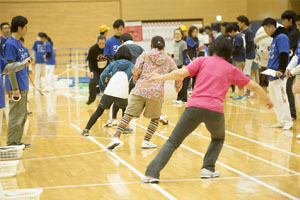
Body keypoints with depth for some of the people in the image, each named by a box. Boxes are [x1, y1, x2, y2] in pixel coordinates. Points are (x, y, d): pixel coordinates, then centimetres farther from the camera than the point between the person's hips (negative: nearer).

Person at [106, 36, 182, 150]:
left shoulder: (145, 55, 12)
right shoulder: (168, 60, 14)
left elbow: (136, 70, -3)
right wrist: (177, 88, 28)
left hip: (140, 90, 0)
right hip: (157, 93, 0)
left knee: (128, 115, 3)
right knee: (155, 118, 20)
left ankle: (116, 137, -8)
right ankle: (146, 141, 12)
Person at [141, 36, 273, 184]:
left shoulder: (202, 61, 13)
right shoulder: (231, 69, 18)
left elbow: (181, 73, 0)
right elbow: (253, 86, 25)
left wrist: (161, 77, 13)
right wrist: (267, 99, 40)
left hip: (194, 107, -1)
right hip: (215, 110, 1)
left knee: (172, 142, 6)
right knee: (218, 138, 31)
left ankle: (152, 173, -6)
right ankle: (208, 168, 15)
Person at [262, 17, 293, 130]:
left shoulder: (282, 37, -12)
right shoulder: (275, 38, 17)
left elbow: (284, 55, -20)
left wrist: (281, 70, -25)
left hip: (279, 76, -10)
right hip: (273, 75, 10)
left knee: (281, 98, -9)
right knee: (274, 99, 11)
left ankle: (287, 122, -4)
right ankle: (281, 122, 17)